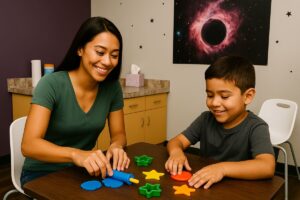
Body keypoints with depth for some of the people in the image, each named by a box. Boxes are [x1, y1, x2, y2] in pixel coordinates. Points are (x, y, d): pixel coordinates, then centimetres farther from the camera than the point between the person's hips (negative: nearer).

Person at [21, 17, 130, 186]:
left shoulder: (112, 87, -8)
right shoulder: (51, 84, -21)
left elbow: (119, 134, -1)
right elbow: (29, 145, -28)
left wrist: (116, 146, -24)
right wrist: (76, 154, -45)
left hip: (82, 172, 4)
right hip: (43, 174, -4)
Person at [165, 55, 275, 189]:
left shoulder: (256, 128, -14)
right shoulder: (206, 119, -2)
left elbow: (267, 167, -28)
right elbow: (176, 141, 1)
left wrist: (222, 168, -38)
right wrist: (176, 152, -21)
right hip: (204, 187, 4)